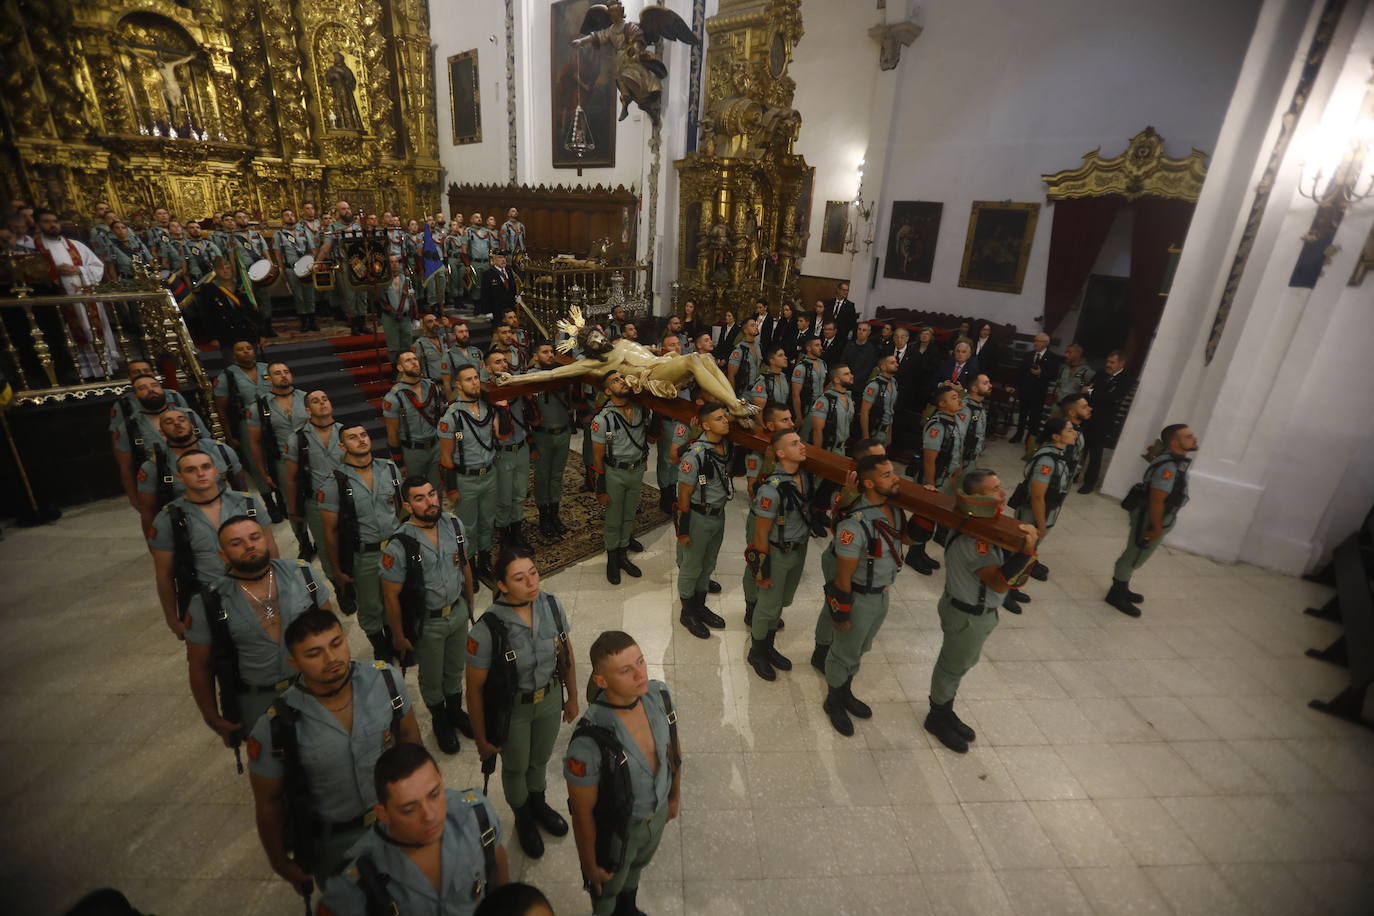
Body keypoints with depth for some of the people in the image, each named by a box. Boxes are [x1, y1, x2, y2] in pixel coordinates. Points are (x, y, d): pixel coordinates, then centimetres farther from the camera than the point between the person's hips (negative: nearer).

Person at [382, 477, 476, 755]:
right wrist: (399, 637, -8)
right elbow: (391, 596, -16)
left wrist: (470, 604, 10)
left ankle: (455, 711, 54)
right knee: (432, 678, 21)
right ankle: (440, 721, 49)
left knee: (455, 669, 26)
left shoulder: (454, 524, -13)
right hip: (426, 622, -4)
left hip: (458, 612, 4)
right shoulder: (399, 545, -27)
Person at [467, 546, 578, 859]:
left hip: (550, 700, 3)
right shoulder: (487, 630, -32)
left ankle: (538, 805, 61)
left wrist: (572, 698, 7)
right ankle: (523, 819, 56)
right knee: (515, 768, 25)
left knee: (540, 759, 29)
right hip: (512, 710, -3)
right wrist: (481, 739, -7)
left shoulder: (552, 606, -21)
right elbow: (475, 688, -17)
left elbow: (566, 655, -4)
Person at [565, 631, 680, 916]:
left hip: (658, 813, 5)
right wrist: (590, 865, -8)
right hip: (616, 829, -5)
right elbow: (583, 813, -22)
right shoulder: (589, 741, -40)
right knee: (607, 890, 28)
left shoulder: (659, 694, -24)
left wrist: (675, 795, 10)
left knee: (638, 867, 35)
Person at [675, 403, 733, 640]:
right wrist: (683, 530, -14)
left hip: (719, 514, 7)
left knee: (707, 566, 22)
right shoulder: (695, 455, -25)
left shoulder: (728, 446, -5)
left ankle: (700, 606, 42)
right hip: (698, 517, -7)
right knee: (691, 567, 12)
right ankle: (687, 613, 32)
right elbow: (684, 495, -18)